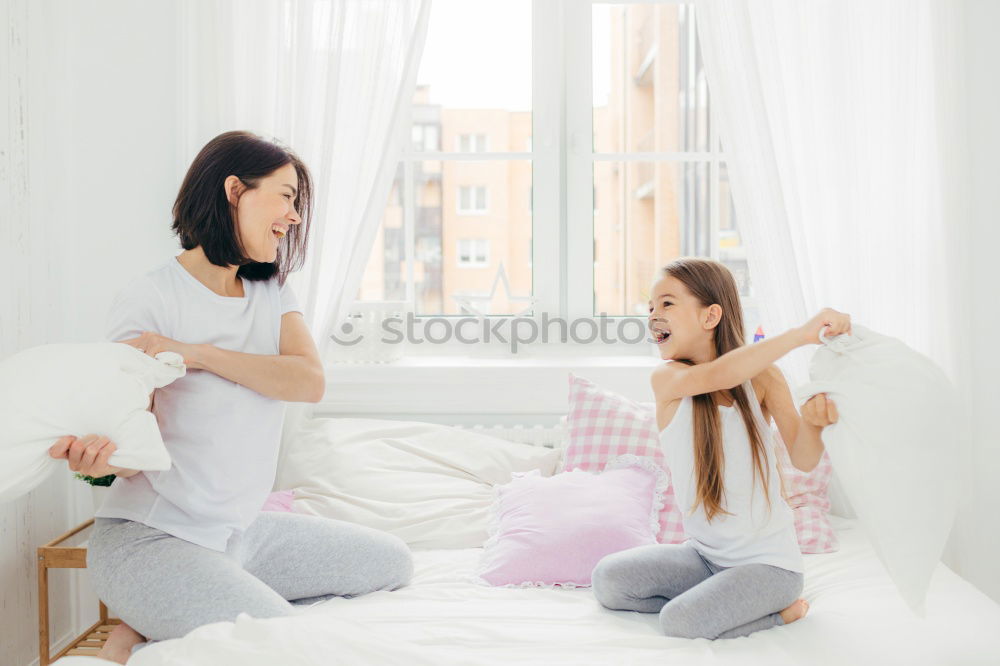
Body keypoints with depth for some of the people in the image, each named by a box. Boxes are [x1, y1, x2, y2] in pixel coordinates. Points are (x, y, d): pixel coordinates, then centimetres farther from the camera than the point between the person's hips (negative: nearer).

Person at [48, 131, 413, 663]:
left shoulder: (271, 292, 7)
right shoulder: (148, 299, -11)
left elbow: (310, 381, -11)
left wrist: (196, 354, -21)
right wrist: (99, 455, -39)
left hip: (243, 529, 8)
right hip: (150, 536, -8)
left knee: (392, 563, 6)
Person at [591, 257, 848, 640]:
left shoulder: (761, 375, -7)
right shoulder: (667, 378, -10)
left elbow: (803, 460, -6)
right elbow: (719, 375, -33)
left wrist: (813, 422, -29)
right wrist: (802, 334, -42)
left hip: (769, 562, -3)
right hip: (705, 555, 3)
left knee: (680, 623, -24)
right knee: (607, 579, -12)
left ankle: (777, 610, 1)